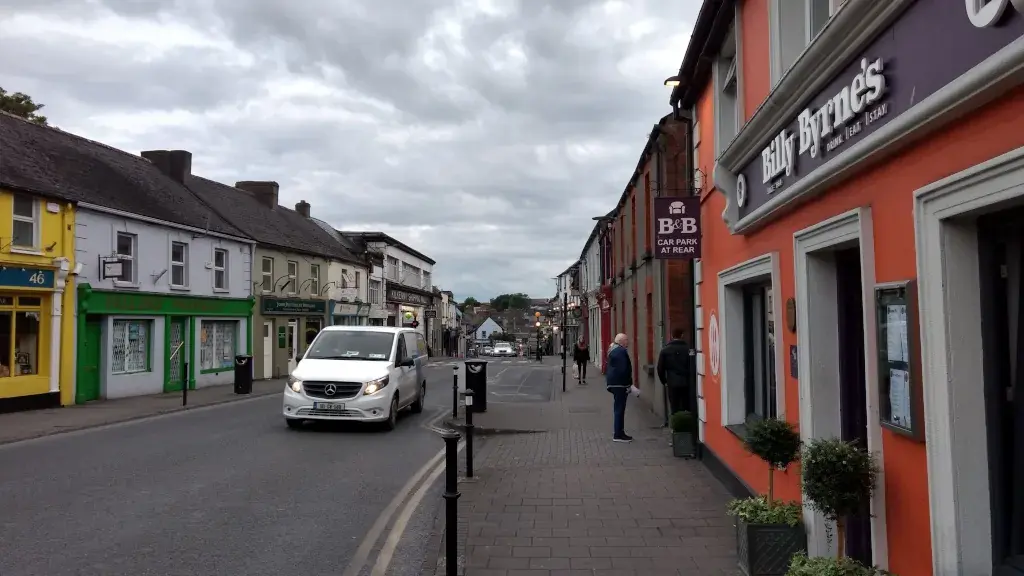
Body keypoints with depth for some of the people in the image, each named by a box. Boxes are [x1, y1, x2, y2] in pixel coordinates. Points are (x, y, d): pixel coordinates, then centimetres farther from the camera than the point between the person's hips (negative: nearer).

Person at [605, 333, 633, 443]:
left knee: (618, 409, 16)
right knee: (620, 409, -6)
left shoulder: (613, 350, 16)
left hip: (613, 383, 11)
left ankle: (619, 432, 24)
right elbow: (623, 369, -23)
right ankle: (618, 434, -3)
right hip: (620, 384, -11)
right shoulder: (621, 351, -17)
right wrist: (628, 384, -16)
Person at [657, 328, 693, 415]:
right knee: (686, 408, 8)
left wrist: (664, 381, 13)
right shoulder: (688, 348, -2)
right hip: (686, 382, 0)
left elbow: (660, 368, 1)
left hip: (672, 383, 0)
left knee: (675, 409, 3)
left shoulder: (665, 350, 1)